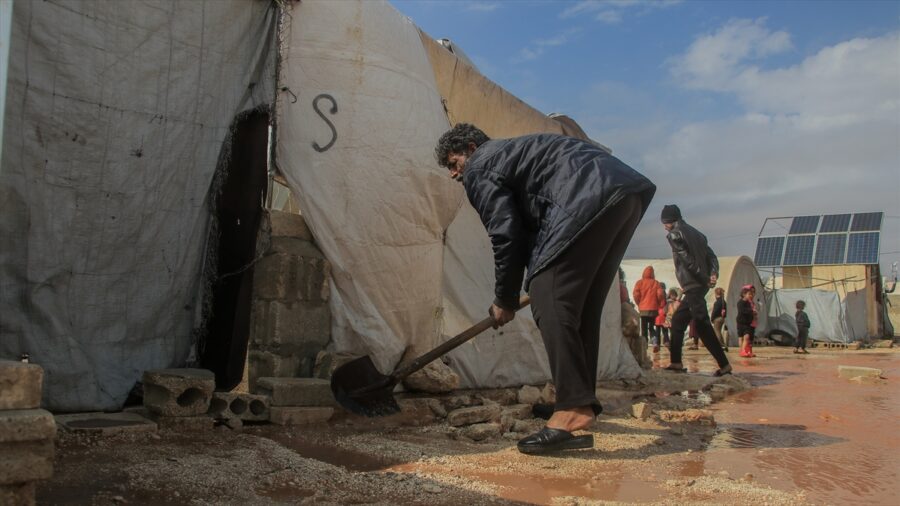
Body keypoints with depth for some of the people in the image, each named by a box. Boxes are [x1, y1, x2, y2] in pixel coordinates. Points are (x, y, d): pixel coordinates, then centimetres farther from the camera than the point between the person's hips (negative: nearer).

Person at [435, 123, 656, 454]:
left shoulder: (479, 168, 6)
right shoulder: (507, 153, 33)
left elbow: (505, 236, 0)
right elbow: (529, 231, 31)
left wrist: (505, 300, 11)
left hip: (591, 196, -10)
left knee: (549, 298, -12)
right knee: (582, 304, 13)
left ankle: (574, 409, -19)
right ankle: (582, 399, 16)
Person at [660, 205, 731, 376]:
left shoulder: (674, 235, -6)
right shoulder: (695, 233, 20)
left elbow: (688, 260, -16)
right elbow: (711, 256, 11)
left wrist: (705, 279, -12)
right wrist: (713, 274, -3)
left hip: (692, 286, -9)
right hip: (700, 286, 9)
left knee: (702, 325, -9)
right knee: (677, 319, 17)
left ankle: (724, 364, -13)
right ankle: (676, 362, 19)